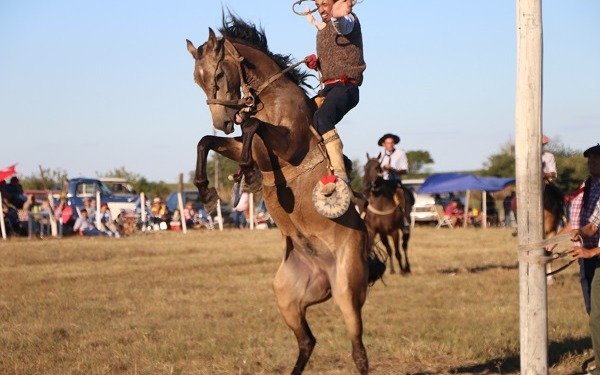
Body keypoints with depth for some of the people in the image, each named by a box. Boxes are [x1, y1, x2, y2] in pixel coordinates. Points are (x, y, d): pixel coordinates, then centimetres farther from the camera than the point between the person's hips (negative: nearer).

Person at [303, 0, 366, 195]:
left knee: (320, 118, -33)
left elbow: (342, 25, -29)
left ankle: (339, 174, -42)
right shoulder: (322, 30, 25)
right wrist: (315, 63, 9)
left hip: (346, 87, -10)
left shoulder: (347, 19, -2)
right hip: (328, 88, 10)